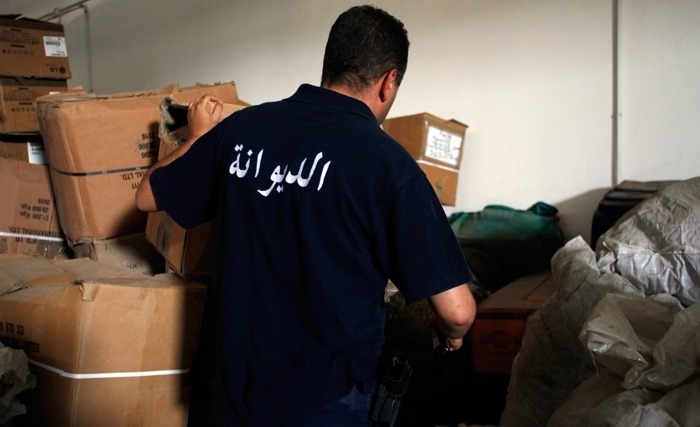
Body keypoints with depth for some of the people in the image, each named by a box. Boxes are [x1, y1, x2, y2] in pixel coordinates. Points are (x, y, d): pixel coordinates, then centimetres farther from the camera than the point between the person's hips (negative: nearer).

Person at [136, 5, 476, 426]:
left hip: (238, 389, 5)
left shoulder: (242, 127, -5)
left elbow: (148, 196, 12)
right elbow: (457, 310, -18)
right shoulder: (385, 159, -17)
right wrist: (451, 334, 5)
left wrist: (200, 138, 27)